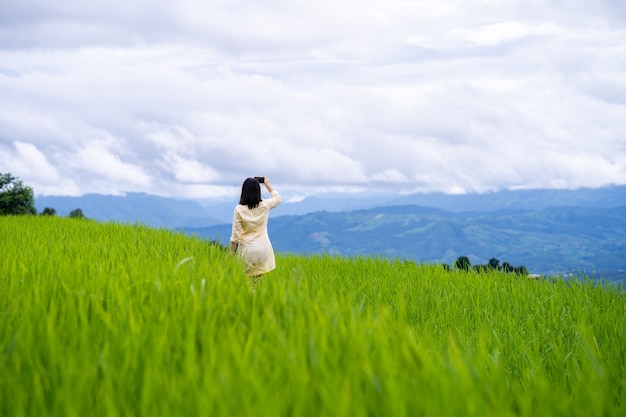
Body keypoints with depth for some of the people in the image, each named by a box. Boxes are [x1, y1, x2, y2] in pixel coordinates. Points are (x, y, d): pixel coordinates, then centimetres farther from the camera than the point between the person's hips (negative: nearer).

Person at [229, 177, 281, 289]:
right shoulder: (264, 206, -3)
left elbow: (235, 234, -6)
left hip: (247, 250, -2)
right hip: (263, 249, 2)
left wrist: (231, 253, 4)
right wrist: (267, 184, 29)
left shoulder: (239, 209, -9)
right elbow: (277, 198, 21)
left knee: (246, 283, 1)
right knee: (257, 282, 4)